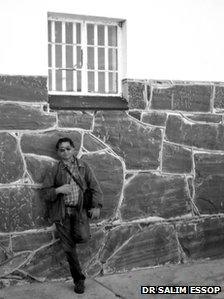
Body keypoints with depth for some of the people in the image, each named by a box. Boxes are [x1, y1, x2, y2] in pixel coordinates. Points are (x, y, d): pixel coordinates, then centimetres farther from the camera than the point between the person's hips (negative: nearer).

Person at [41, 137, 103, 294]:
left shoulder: (83, 166, 7)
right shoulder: (54, 171, 7)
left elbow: (95, 187, 5)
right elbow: (45, 192, 6)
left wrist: (96, 206, -7)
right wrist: (58, 190, -14)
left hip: (80, 210, -1)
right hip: (62, 213, 1)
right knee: (69, 247, 2)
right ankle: (79, 280, 19)